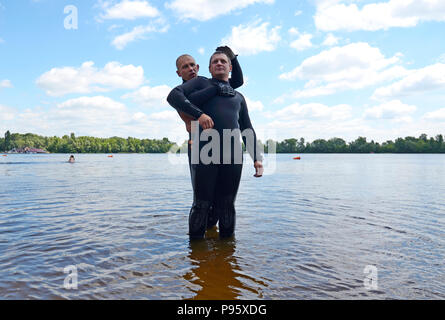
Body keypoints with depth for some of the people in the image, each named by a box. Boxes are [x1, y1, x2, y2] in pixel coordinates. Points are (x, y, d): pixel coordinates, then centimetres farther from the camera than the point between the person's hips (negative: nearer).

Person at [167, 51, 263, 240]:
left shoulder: (238, 97, 27)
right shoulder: (201, 83, 16)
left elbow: (247, 129, 24)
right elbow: (173, 96, 0)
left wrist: (257, 158, 11)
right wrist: (199, 114, -15)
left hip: (232, 153, 4)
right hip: (205, 150, -3)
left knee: (227, 205, 6)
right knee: (202, 204, -2)